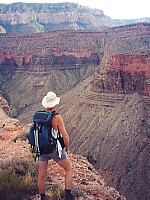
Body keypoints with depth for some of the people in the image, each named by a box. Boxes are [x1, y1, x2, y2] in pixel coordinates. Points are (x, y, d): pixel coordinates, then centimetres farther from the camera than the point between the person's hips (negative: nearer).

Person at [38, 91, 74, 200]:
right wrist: (67, 148, 3)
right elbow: (65, 136, -16)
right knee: (69, 169, 13)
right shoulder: (57, 117, -18)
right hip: (55, 149, -5)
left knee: (41, 174, 15)